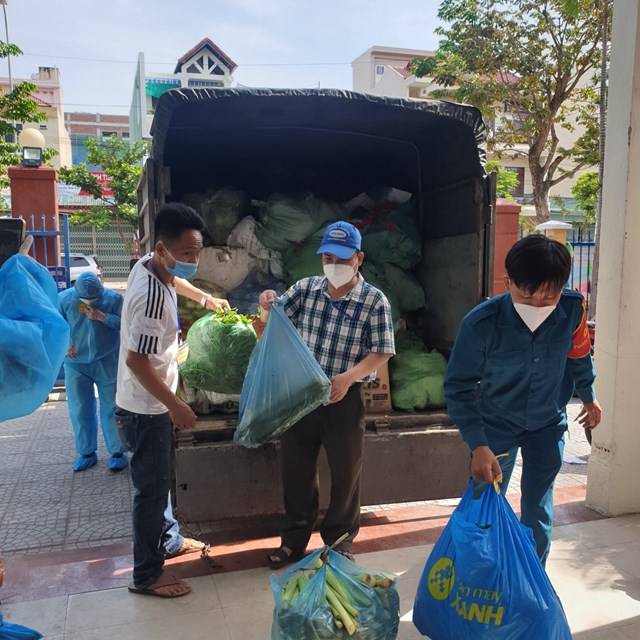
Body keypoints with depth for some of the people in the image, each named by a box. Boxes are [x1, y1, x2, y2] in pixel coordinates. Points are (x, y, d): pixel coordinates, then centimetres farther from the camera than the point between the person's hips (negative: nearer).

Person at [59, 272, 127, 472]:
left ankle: (117, 452, 16)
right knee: (80, 409, 9)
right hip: (76, 364, 2)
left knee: (111, 407, 5)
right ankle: (86, 453, 23)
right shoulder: (64, 298, -4)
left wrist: (102, 317, -23)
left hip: (108, 363, -2)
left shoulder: (114, 298, -9)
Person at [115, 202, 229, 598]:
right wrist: (176, 405, -23)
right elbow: (137, 361, -29)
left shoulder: (149, 266, 0)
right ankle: (147, 575, 19)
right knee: (152, 488, 3)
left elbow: (174, 281, 26)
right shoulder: (153, 296, -29)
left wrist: (206, 298, 35)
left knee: (162, 477, 23)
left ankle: (169, 539, 42)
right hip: (145, 408, -10)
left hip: (153, 403, 10)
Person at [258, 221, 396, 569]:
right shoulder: (305, 289, 0)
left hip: (345, 398, -3)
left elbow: (381, 353, -9)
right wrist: (267, 306, -18)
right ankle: (295, 537, 33)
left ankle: (340, 536, 35)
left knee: (345, 471, 12)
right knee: (296, 467, 13)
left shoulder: (375, 301, -9)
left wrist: (348, 377, -24)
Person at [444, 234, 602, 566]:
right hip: (496, 424, -2)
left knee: (538, 509, 11)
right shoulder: (481, 323, -30)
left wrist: (588, 396, 17)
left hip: (548, 423, 2)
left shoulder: (573, 308, -21)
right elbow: (458, 387, -21)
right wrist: (477, 445, -29)